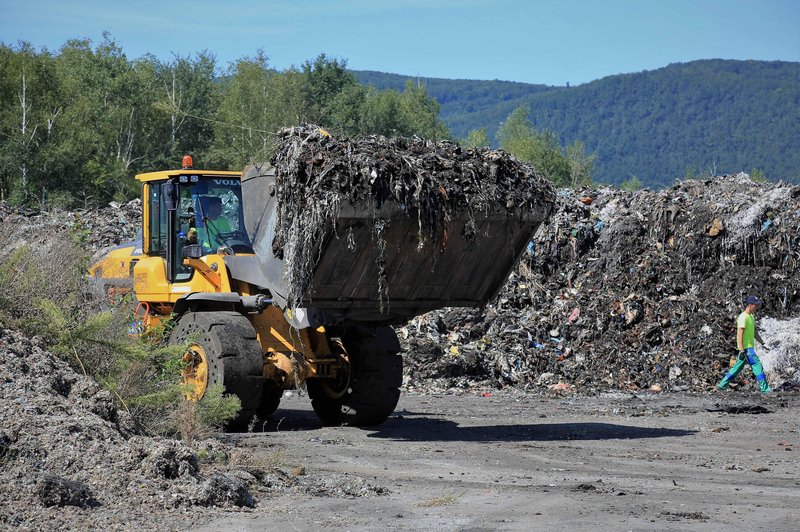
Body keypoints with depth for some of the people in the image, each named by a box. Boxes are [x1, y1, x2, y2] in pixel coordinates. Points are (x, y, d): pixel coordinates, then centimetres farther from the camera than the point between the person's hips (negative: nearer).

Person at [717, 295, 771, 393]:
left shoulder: (751, 317, 15)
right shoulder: (743, 317, -16)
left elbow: (754, 332, 25)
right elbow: (739, 335, -19)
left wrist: (762, 343, 20)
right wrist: (742, 351, -22)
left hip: (750, 347, 10)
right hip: (746, 348, -10)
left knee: (738, 367, 13)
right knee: (757, 366, -10)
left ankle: (722, 384, 18)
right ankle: (764, 388, -8)